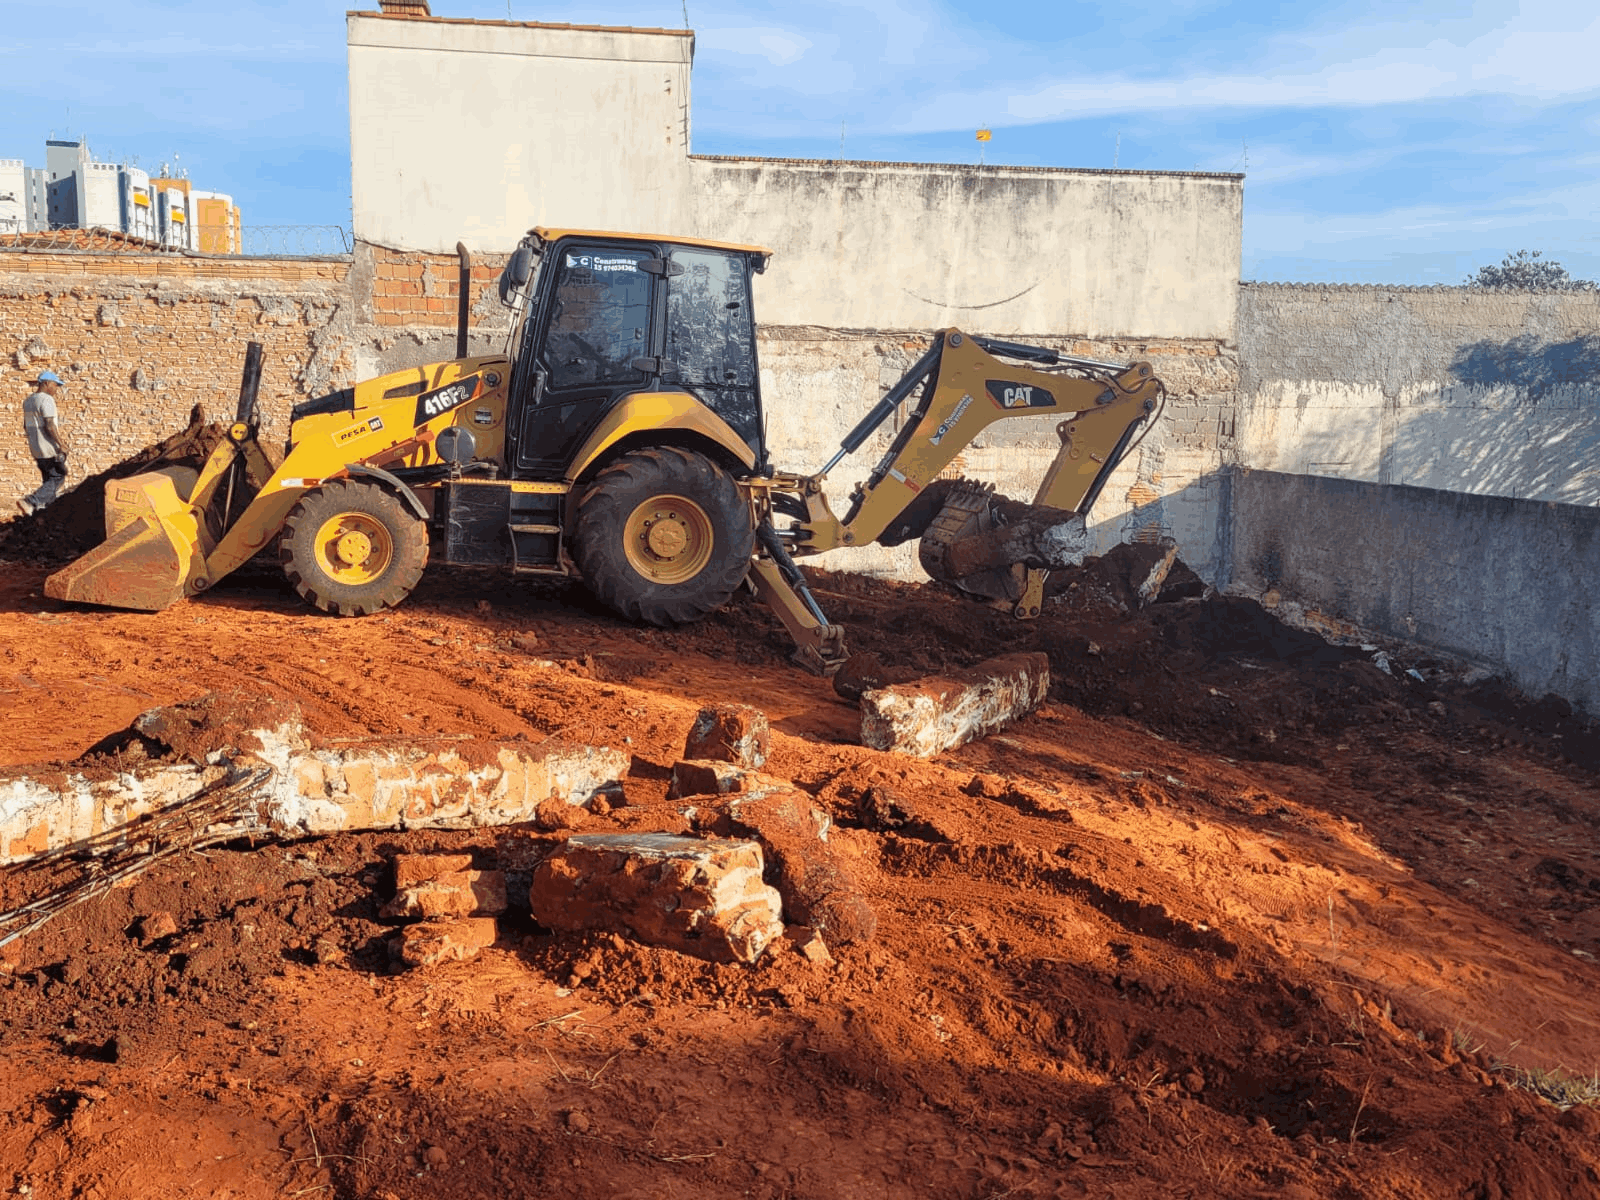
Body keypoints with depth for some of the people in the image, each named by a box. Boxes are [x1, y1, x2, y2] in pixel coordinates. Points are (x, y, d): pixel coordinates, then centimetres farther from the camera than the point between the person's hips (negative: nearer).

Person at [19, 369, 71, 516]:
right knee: (57, 479, -4)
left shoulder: (28, 401, 14)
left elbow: (26, 427, 20)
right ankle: (30, 502, -16)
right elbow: (50, 425, -22)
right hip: (49, 449, -9)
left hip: (36, 449, 9)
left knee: (50, 480, 16)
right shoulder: (46, 400, -15)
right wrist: (61, 444, -16)